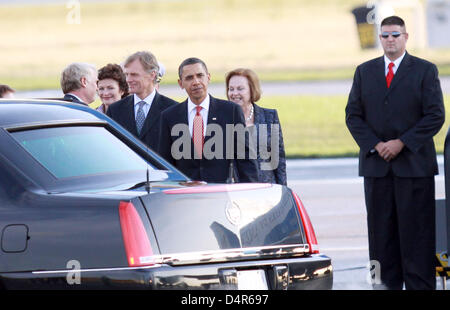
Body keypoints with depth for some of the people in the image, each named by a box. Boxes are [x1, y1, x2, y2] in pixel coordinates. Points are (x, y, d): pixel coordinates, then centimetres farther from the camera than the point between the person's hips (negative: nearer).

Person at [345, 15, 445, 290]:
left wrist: (402, 143, -12)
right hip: (376, 165, 3)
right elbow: (353, 114, 9)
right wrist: (374, 145, -7)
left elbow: (435, 115, -4)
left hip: (414, 164, -3)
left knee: (417, 232, -3)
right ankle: (386, 285, 6)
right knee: (381, 232, 3)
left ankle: (420, 285, -2)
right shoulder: (365, 72, 12)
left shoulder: (425, 71, 2)